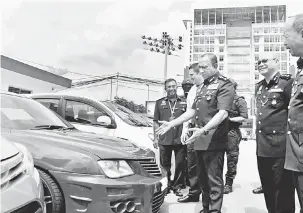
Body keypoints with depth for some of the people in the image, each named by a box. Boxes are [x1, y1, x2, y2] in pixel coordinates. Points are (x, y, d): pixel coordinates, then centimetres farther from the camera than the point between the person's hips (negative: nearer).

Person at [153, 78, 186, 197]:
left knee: (180, 164, 5)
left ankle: (177, 186, 20)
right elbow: (156, 122, 9)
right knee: (165, 165, 9)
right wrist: (156, 138, 4)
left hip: (180, 139, 0)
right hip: (164, 140, 1)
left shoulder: (184, 102, 7)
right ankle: (166, 185, 25)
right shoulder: (160, 103, 8)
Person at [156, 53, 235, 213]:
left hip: (213, 140, -8)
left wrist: (203, 130, -32)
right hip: (200, 140, 8)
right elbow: (192, 111, 21)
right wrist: (171, 124, 15)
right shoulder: (201, 87, 18)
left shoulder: (224, 85, -8)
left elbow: (222, 113, -21)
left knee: (214, 179, -2)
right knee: (202, 178, 16)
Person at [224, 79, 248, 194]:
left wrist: (230, 119, -16)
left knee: (232, 158, 2)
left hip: (232, 132, -5)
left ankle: (229, 183, 12)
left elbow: (244, 117, -10)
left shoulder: (240, 100, -2)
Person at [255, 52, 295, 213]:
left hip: (280, 147, -7)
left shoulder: (286, 82, -8)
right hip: (262, 147, 8)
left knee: (283, 191, 3)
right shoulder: (259, 86, 15)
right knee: (267, 188, 18)